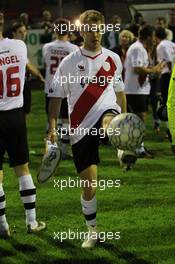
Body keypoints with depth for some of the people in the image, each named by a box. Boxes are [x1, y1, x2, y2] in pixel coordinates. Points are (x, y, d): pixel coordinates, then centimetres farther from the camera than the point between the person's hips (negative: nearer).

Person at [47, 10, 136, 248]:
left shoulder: (113, 59, 8)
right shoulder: (69, 62, 1)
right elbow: (56, 96, 6)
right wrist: (52, 126, -4)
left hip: (106, 114, 0)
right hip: (80, 129, 0)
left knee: (108, 121, -42)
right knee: (89, 188, 2)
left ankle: (125, 149, -69)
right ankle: (93, 232, 20)